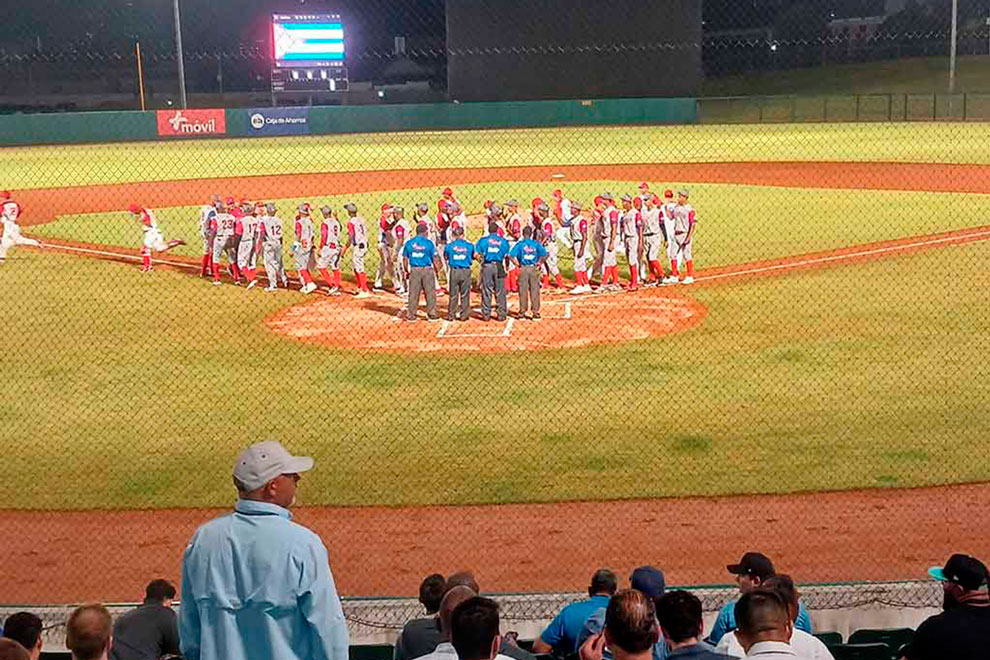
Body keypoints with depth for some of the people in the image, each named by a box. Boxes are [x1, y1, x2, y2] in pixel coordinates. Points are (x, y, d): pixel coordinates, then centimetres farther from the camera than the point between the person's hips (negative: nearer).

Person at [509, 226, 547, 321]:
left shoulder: (520, 244, -2)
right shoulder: (536, 244, -1)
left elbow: (511, 255, -13)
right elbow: (544, 255, -10)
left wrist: (517, 264, -1)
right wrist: (540, 263, 4)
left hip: (523, 269, 0)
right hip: (534, 269, 0)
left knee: (523, 291, 8)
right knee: (535, 291, 6)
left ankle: (522, 313, 10)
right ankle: (536, 313, 7)